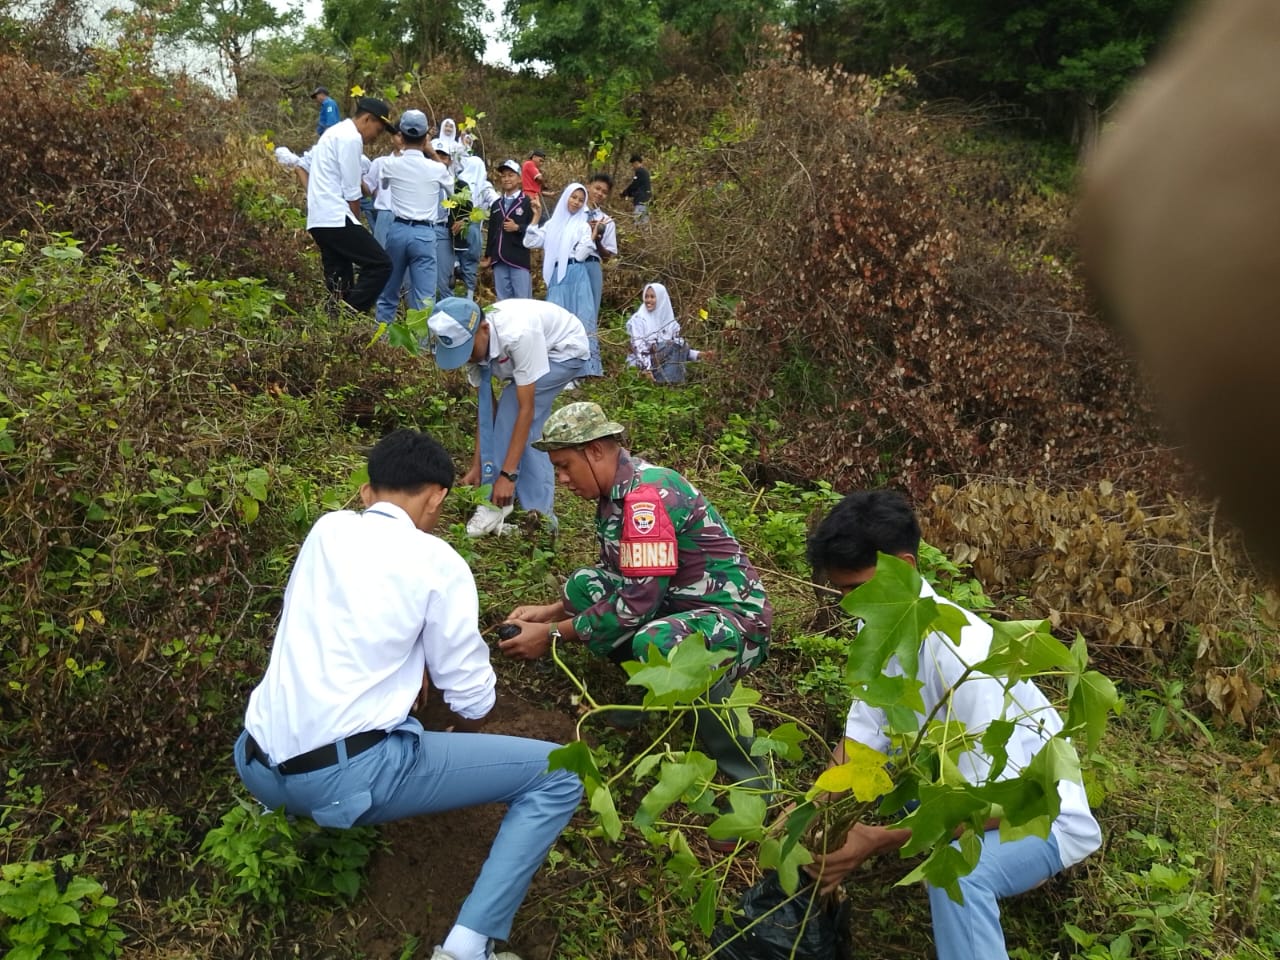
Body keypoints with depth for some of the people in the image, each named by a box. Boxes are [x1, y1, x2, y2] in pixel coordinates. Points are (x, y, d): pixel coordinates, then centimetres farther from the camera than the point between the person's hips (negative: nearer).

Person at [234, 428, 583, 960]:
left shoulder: (327, 528, 9)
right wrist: (465, 729, 22)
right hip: (349, 774, -7)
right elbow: (472, 695, 0)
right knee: (558, 776, -2)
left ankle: (304, 811, 24)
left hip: (257, 766, 7)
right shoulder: (437, 560, -5)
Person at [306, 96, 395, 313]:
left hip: (318, 219, 11)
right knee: (380, 265, -12)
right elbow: (352, 193, -12)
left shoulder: (335, 132, 23)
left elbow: (303, 164, 29)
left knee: (338, 280, 11)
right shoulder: (352, 138, -9)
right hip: (336, 219, -11)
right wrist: (357, 223, 1)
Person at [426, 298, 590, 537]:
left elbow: (526, 409, -36)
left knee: (512, 407, -20)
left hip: (567, 350, -7)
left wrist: (507, 474, -35)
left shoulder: (518, 334, -41)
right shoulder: (474, 340, -20)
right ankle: (540, 513, 5)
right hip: (539, 351, 7)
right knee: (529, 431, -5)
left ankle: (496, 504, -13)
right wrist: (476, 466, -11)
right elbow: (486, 406, -11)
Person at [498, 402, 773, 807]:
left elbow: (637, 600, -26)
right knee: (584, 585, -1)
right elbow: (615, 580, 16)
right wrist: (550, 611, 5)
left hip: (734, 616, -9)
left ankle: (749, 780, -18)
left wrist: (552, 635, -17)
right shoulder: (615, 492, 6)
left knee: (656, 645, -39)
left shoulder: (647, 494, -23)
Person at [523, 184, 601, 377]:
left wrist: (593, 237, -16)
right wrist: (536, 216, 4)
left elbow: (581, 254, -5)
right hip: (556, 277, 3)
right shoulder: (552, 224, 16)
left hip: (576, 276, -3)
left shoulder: (583, 225, 6)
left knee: (579, 319, -6)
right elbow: (530, 243, 6)